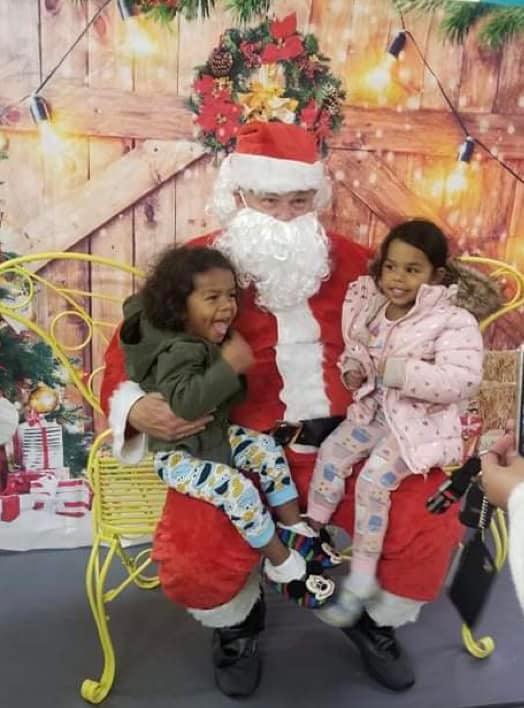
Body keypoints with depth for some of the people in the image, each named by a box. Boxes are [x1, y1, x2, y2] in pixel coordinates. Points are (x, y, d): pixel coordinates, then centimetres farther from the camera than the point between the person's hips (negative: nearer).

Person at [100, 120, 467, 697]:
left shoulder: (353, 262, 6)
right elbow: (128, 353, 3)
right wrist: (136, 410, -17)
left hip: (350, 443, 3)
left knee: (431, 524, -13)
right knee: (189, 562, -22)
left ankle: (376, 622, 23)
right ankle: (237, 622, 20)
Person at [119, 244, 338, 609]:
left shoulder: (208, 340, 0)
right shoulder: (179, 351, -28)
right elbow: (183, 402, -44)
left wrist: (233, 357, 1)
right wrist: (229, 366, -42)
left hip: (214, 434, 10)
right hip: (178, 453, -9)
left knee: (267, 449, 2)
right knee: (237, 488, -23)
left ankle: (296, 533, 13)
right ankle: (285, 567, -4)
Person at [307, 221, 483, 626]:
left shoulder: (453, 321, -18)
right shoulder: (371, 309, 1)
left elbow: (463, 380, -28)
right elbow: (357, 348, 19)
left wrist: (400, 371, -29)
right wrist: (353, 369, -5)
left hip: (420, 422, -6)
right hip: (374, 410, 7)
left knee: (373, 480, -18)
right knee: (330, 453, -6)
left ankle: (361, 578, -2)